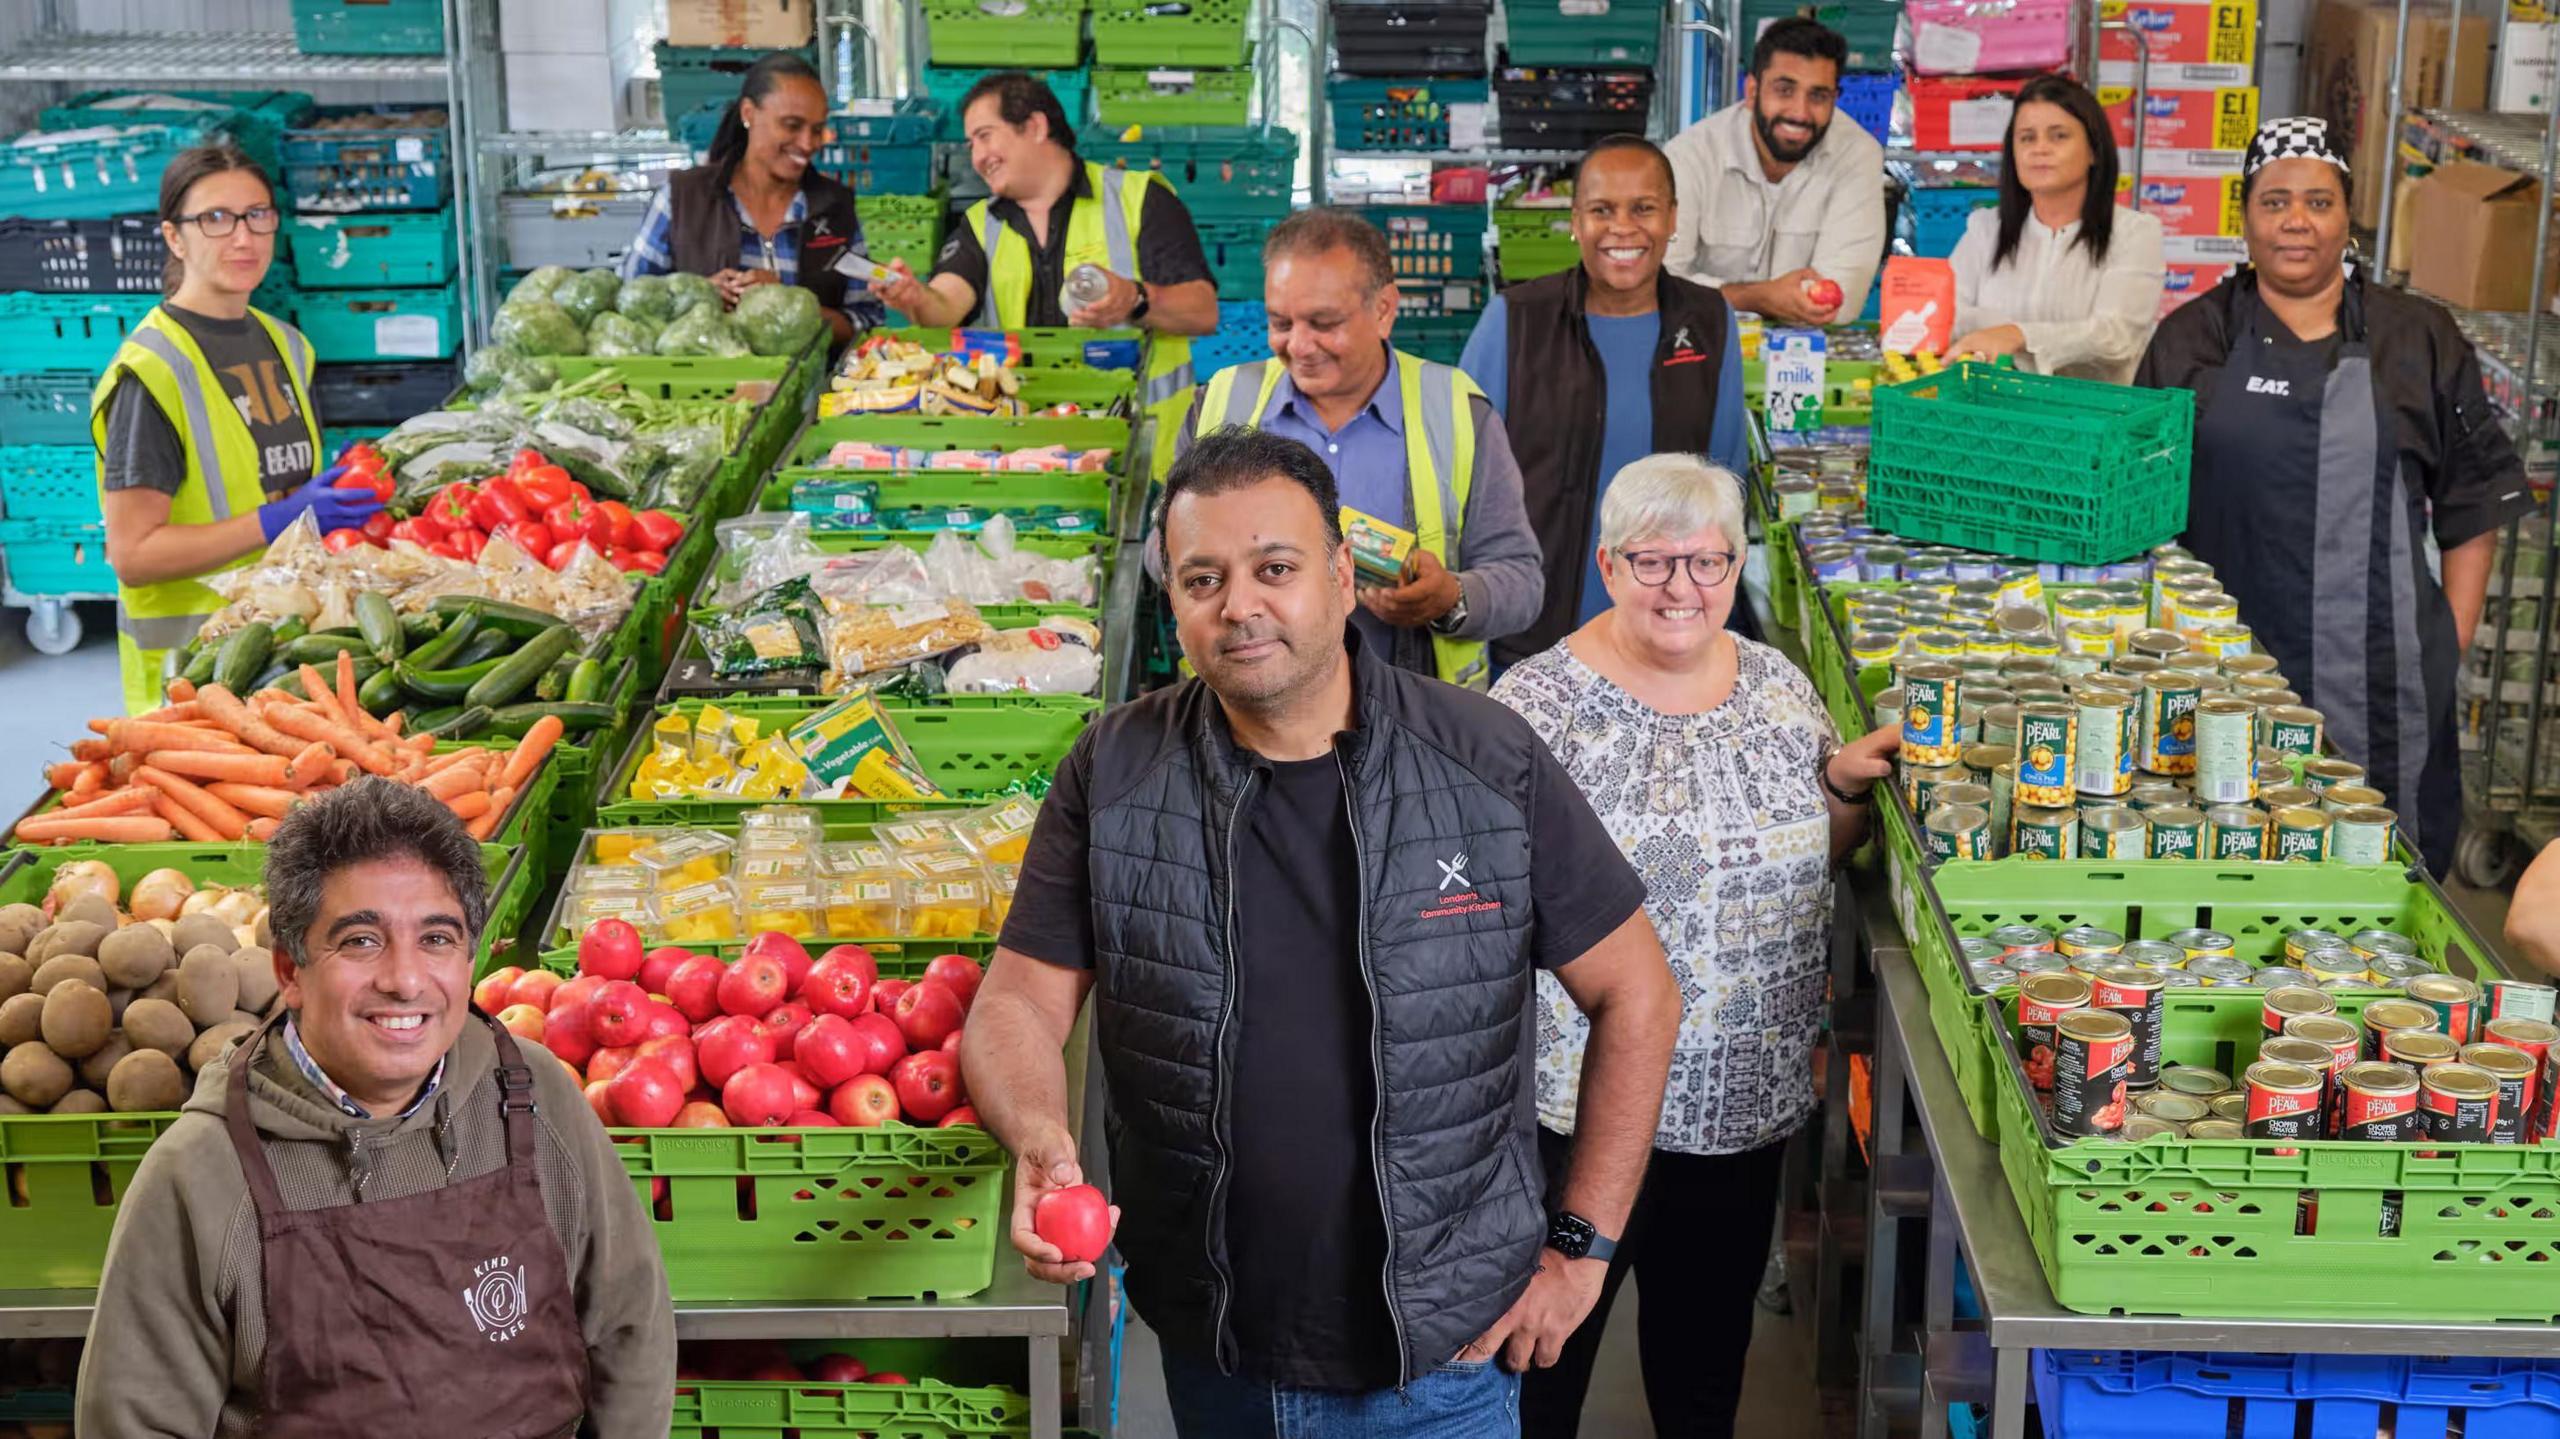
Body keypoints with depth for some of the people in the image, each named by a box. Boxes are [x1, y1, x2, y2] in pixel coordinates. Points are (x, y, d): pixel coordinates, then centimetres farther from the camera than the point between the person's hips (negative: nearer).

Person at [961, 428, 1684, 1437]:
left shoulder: (1490, 765, -9)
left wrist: (1581, 1247, -4)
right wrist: (1040, 1141, -27)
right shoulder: (1114, 776, -5)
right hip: (1210, 1354, 2)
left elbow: (1635, 995, -2)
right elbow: (1019, 1003, -5)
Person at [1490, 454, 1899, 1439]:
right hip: (1583, 1094, -5)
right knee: (1552, 1333, 7)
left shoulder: (1776, 684, 5)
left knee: (1710, 1327, 19)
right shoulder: (1541, 703, -12)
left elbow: (1813, 853, 14)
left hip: (1747, 1095, 5)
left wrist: (1845, 784, -3)